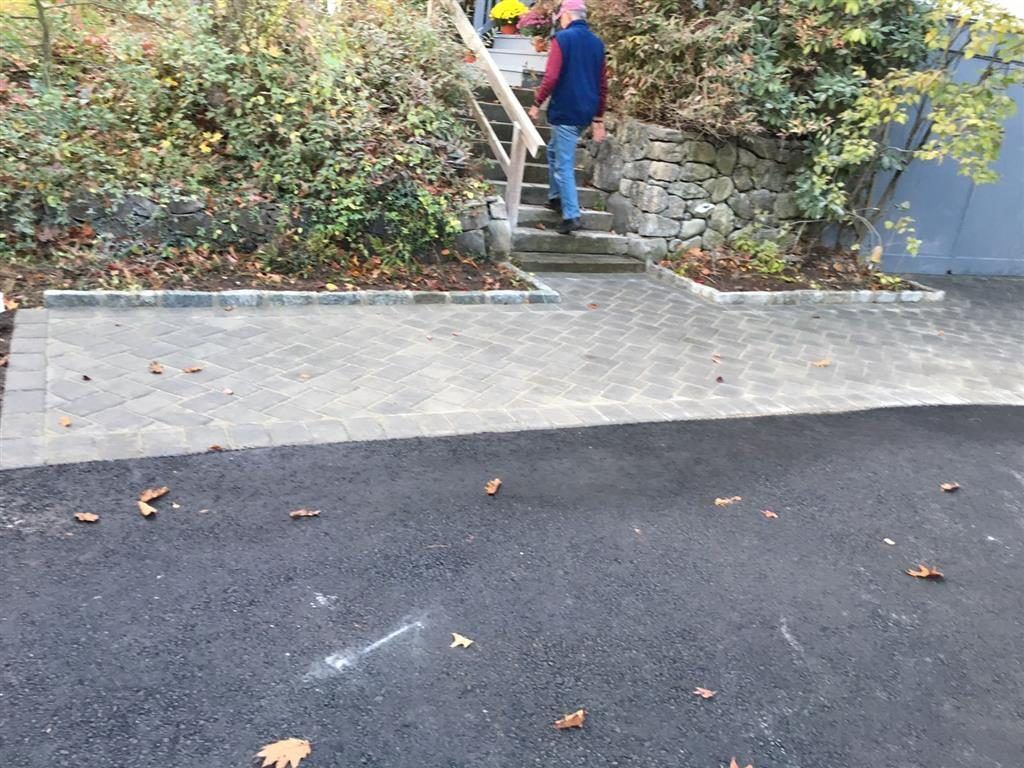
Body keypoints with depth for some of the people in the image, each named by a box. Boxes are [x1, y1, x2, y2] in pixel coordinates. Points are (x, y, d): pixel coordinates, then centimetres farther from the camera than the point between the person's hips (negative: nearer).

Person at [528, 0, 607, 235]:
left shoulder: (562, 38, -8)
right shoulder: (597, 43, 12)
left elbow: (551, 77, -16)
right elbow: (602, 85, 15)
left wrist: (537, 104, -4)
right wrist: (598, 118, 21)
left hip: (565, 111, -7)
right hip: (586, 113, 7)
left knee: (564, 164, -4)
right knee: (554, 151, 26)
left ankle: (572, 216, -9)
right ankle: (556, 198, 32)